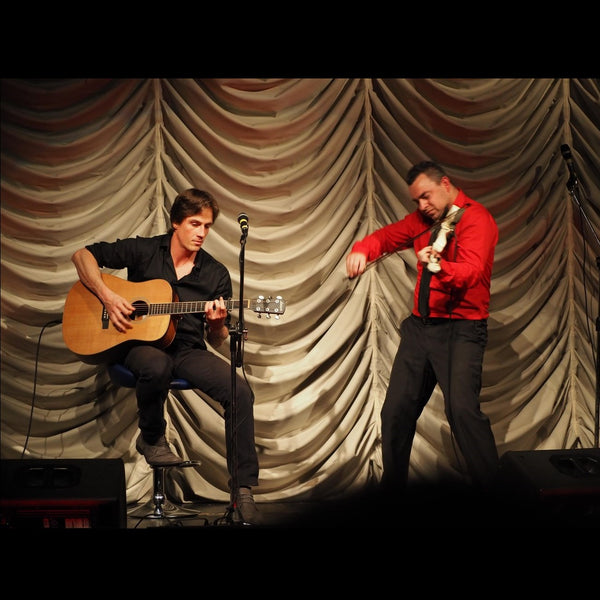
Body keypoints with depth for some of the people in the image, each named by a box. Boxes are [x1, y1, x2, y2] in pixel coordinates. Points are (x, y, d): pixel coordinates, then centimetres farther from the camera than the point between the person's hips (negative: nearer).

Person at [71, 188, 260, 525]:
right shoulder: (144, 251, 2)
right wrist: (107, 296, -11)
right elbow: (83, 255, 3)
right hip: (140, 344, -2)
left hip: (188, 350, 3)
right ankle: (151, 438, -9)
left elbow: (217, 342, 9)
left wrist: (217, 323, -16)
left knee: (241, 392, -24)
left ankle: (243, 489, -15)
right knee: (157, 366, -41)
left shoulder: (216, 274, 6)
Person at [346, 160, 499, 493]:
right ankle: (392, 485, 22)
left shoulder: (475, 217, -10)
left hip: (461, 328, -7)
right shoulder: (423, 219, 14)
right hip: (420, 325, 7)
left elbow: (471, 271, -24)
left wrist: (438, 265, -44)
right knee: (396, 409, 8)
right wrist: (362, 250, -7)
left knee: (462, 408, -23)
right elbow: (388, 235, 15)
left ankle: (486, 488, -12)